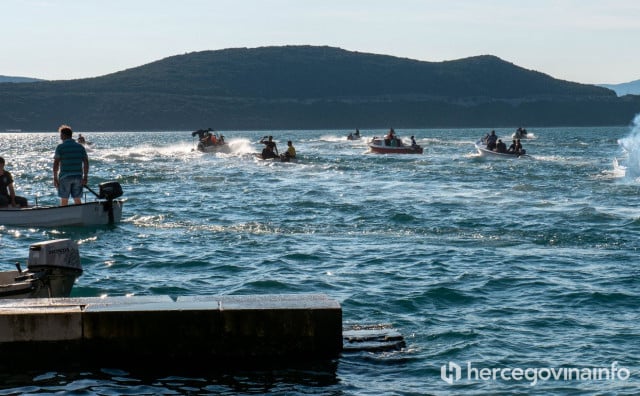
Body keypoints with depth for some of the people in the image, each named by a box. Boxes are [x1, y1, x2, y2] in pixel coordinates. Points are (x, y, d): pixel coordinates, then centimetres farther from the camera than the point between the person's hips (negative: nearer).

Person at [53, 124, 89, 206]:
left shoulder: (60, 147, -4)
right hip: (78, 177, 4)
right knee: (77, 200, 9)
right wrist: (85, 177, 7)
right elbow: (86, 162, 3)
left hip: (65, 177, -3)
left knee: (64, 200, 5)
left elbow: (56, 163, -8)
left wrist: (55, 178, -3)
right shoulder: (80, 147, 7)